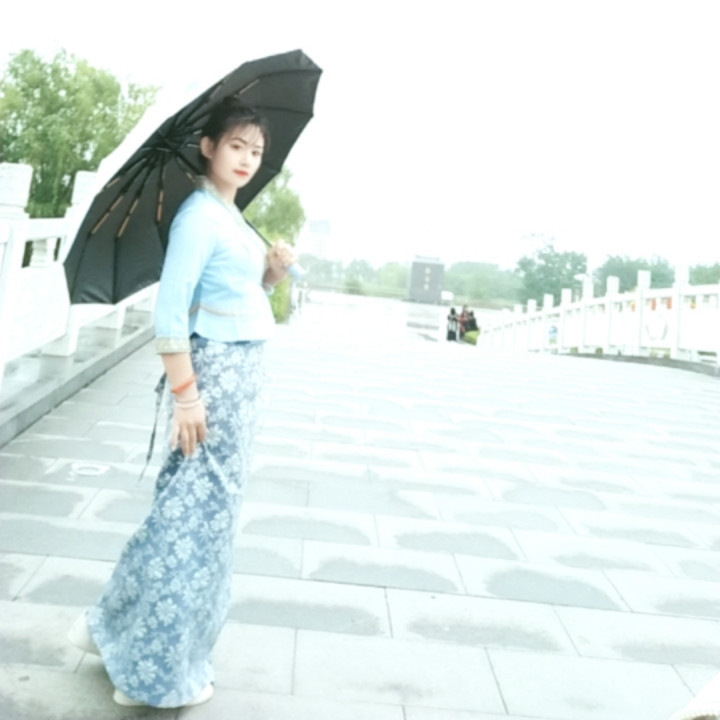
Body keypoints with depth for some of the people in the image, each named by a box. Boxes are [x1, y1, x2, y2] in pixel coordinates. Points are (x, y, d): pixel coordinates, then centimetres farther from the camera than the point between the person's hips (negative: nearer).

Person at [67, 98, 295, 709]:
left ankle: (122, 629, 30)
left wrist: (272, 274, 3)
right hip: (213, 371, -10)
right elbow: (170, 310, -19)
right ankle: (154, 669, 13)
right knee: (198, 509, -3)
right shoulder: (199, 214, -14)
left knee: (207, 507, 16)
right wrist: (184, 392, -22)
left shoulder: (232, 217, 14)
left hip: (242, 372, 10)